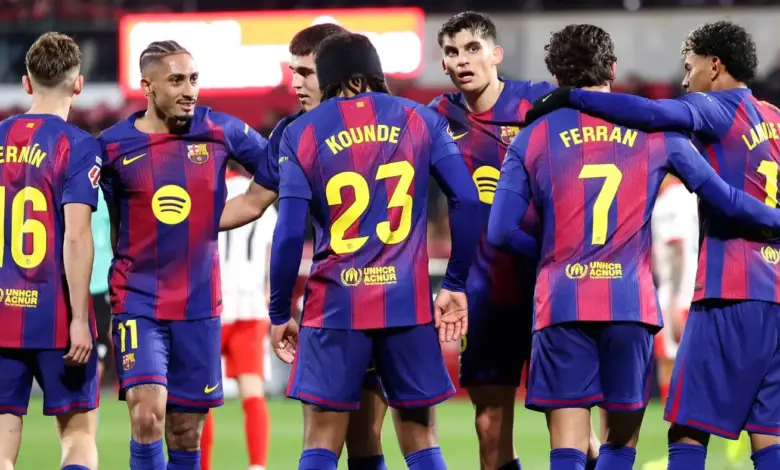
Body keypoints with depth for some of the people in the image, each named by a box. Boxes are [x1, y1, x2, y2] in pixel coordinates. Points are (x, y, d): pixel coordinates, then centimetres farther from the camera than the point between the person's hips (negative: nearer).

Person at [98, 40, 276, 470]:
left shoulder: (221, 131, -1)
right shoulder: (113, 146, -3)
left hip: (199, 304, 2)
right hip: (137, 302, -2)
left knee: (186, 435, 7)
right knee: (147, 415, -20)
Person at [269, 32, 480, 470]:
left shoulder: (302, 134, 1)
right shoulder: (421, 120, 5)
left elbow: (290, 233, -5)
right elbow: (467, 201, -2)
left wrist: (280, 313, 4)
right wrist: (456, 285, 6)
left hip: (336, 304, -1)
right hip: (409, 302, 1)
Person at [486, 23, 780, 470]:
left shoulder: (533, 138, 5)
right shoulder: (655, 130, 6)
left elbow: (501, 231, 0)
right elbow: (725, 198, 7)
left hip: (563, 303, -1)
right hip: (631, 302, 1)